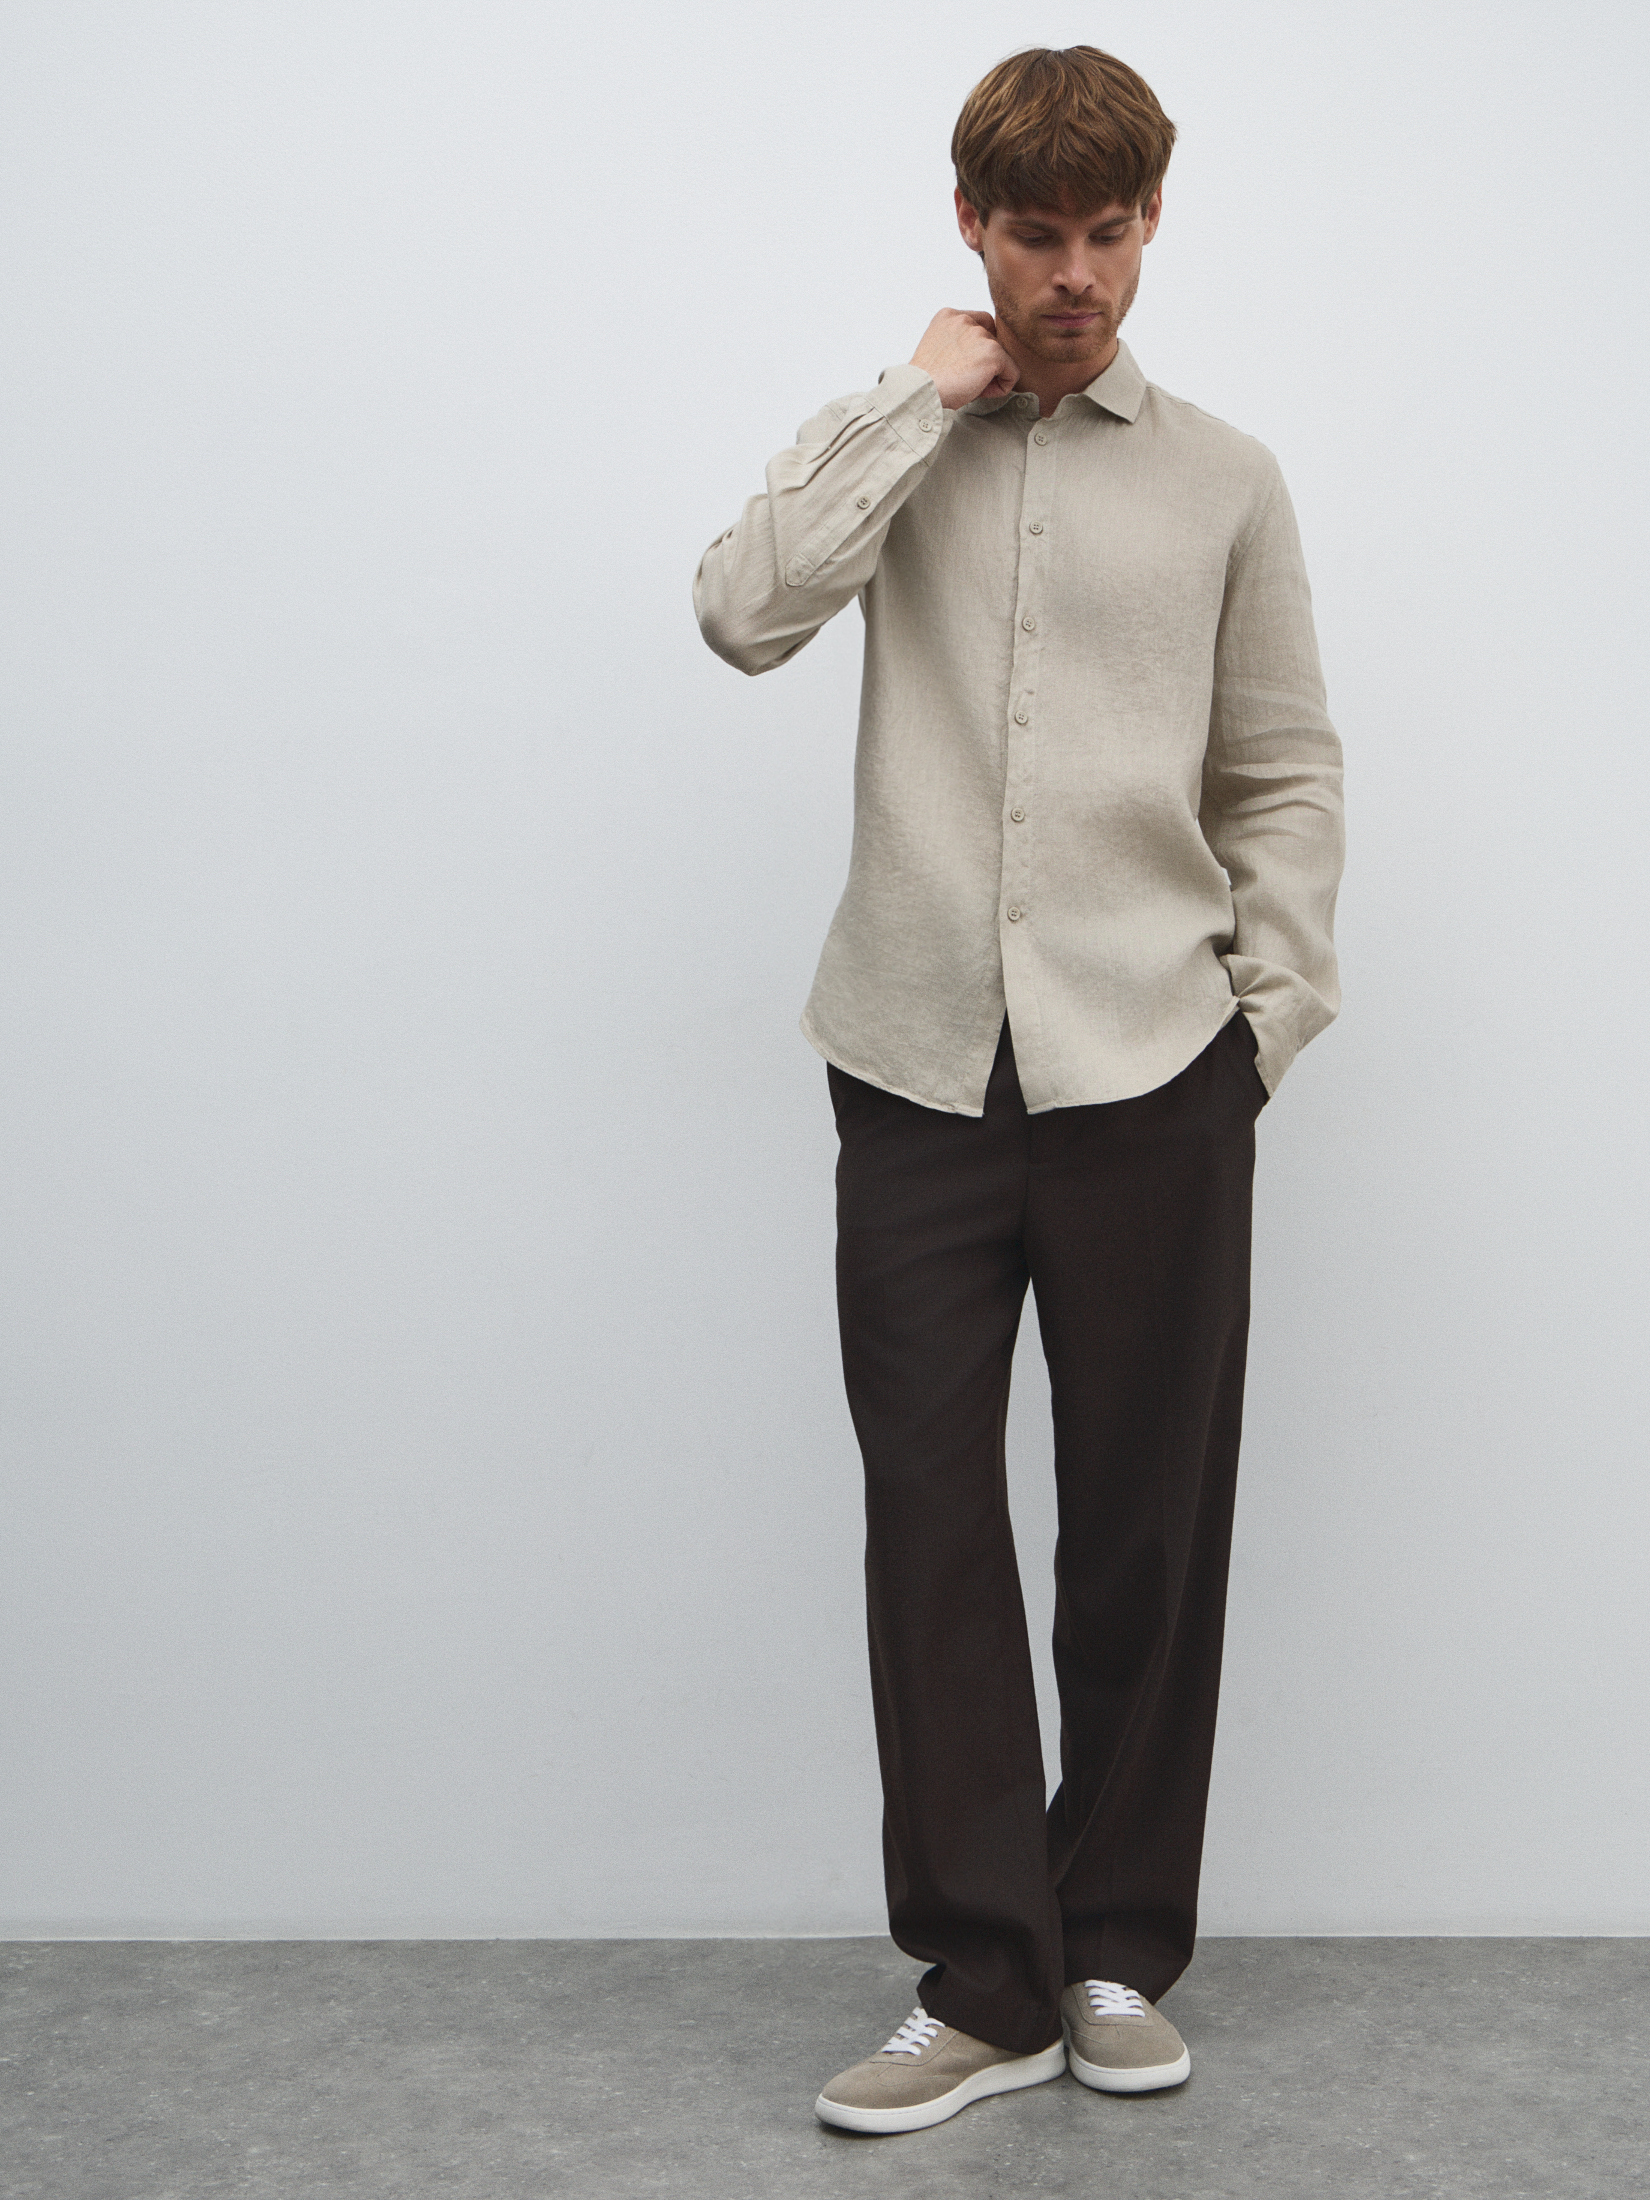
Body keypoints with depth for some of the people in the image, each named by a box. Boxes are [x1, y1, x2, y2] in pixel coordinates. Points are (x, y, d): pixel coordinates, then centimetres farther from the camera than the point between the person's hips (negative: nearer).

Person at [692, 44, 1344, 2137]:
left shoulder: (1223, 480, 10)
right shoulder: (887, 446, 10)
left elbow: (1284, 777, 12)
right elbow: (744, 609, -10)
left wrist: (1269, 1019, 3)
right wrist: (924, 393, -6)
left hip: (1150, 1077, 0)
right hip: (919, 1073, 0)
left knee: (1146, 1528, 6)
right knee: (932, 1523, 1)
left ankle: (1119, 1955, 22)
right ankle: (984, 1983, 12)